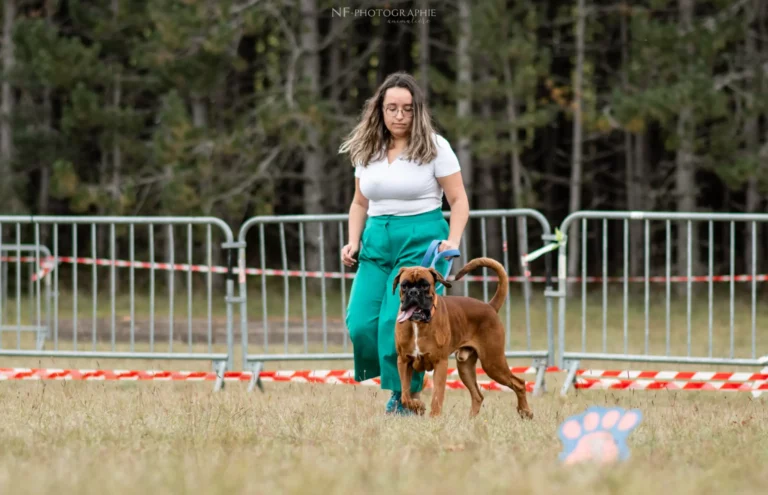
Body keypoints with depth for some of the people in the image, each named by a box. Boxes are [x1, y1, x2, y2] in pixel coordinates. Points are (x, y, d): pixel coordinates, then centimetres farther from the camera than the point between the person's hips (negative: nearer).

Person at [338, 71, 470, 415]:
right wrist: (353, 243, 6)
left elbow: (458, 200, 0)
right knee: (361, 322, -9)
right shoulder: (367, 150, 11)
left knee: (399, 321, -17)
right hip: (377, 242, 5)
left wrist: (453, 241, -14)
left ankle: (406, 396, -3)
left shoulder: (434, 148, -2)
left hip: (422, 240, -5)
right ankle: (397, 377, 15)